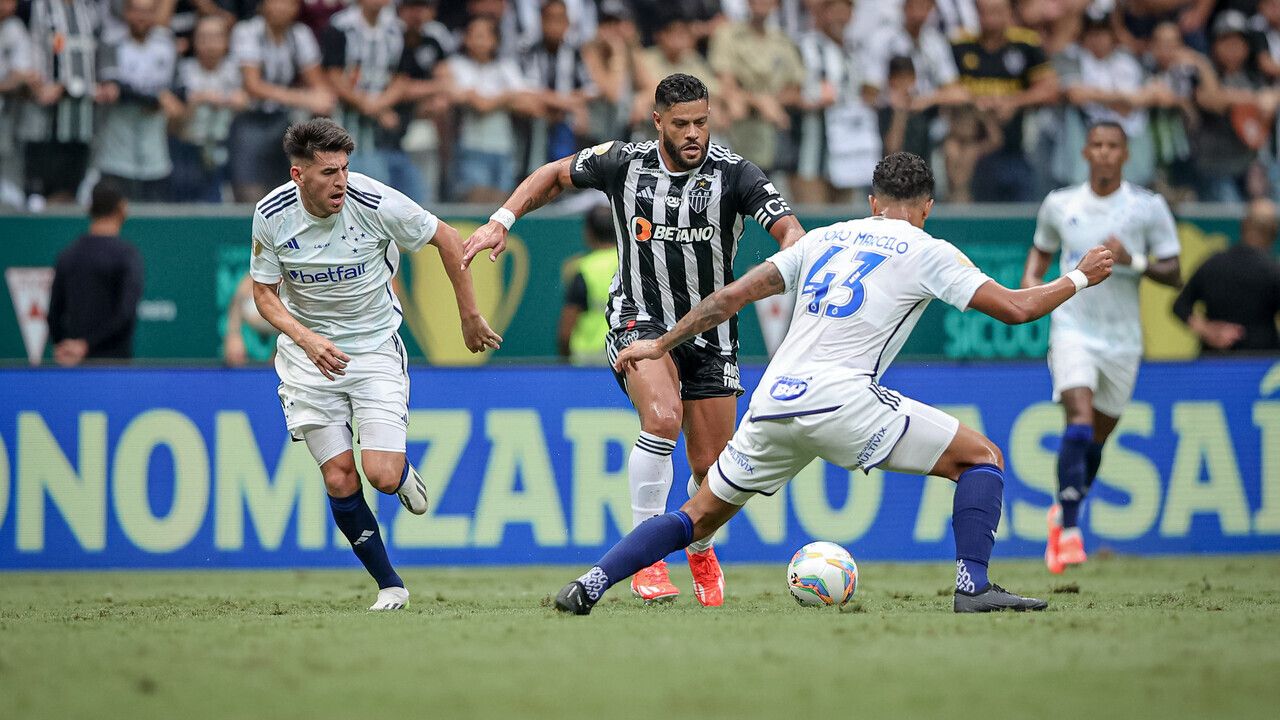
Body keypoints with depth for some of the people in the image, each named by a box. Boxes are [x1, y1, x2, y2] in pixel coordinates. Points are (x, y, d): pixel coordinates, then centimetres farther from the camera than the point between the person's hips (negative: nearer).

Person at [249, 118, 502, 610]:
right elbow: (264, 293, -2)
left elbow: (446, 238, -4)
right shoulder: (271, 215, -13)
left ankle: (404, 473, 24)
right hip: (308, 350, 1)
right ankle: (390, 586, 9)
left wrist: (470, 317, 1)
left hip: (374, 345, -1)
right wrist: (307, 339, -21)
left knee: (383, 476, -15)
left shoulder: (375, 202, -19)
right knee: (339, 480, -7)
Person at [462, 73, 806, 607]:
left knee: (711, 467, 3)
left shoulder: (732, 174, -12)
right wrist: (502, 220, 1)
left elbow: (789, 230, -21)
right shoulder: (624, 163, -7)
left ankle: (701, 552, 37)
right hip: (640, 321, -1)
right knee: (663, 417, -30)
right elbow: (556, 174, 11)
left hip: (712, 330, 1)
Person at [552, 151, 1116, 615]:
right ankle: (973, 586, -9)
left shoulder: (824, 238, 22)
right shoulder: (927, 253, 8)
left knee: (701, 515, 20)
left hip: (772, 403, 5)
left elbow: (734, 295, 20)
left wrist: (661, 345, 28)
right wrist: (1078, 279, 20)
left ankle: (589, 586, 7)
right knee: (982, 458, 6)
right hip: (840, 398, -5)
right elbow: (1014, 308, 4)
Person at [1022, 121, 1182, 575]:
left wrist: (1133, 261, -19)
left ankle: (1064, 510, 37)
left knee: (1097, 438, 11)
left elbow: (1174, 276, -2)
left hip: (1122, 338, 1)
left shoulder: (1149, 208, -2)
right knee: (1080, 421, -22)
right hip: (1073, 329, -1)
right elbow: (1041, 249, 22)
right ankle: (1069, 531, -22)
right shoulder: (1059, 205, 3)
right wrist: (1031, 278, 1)